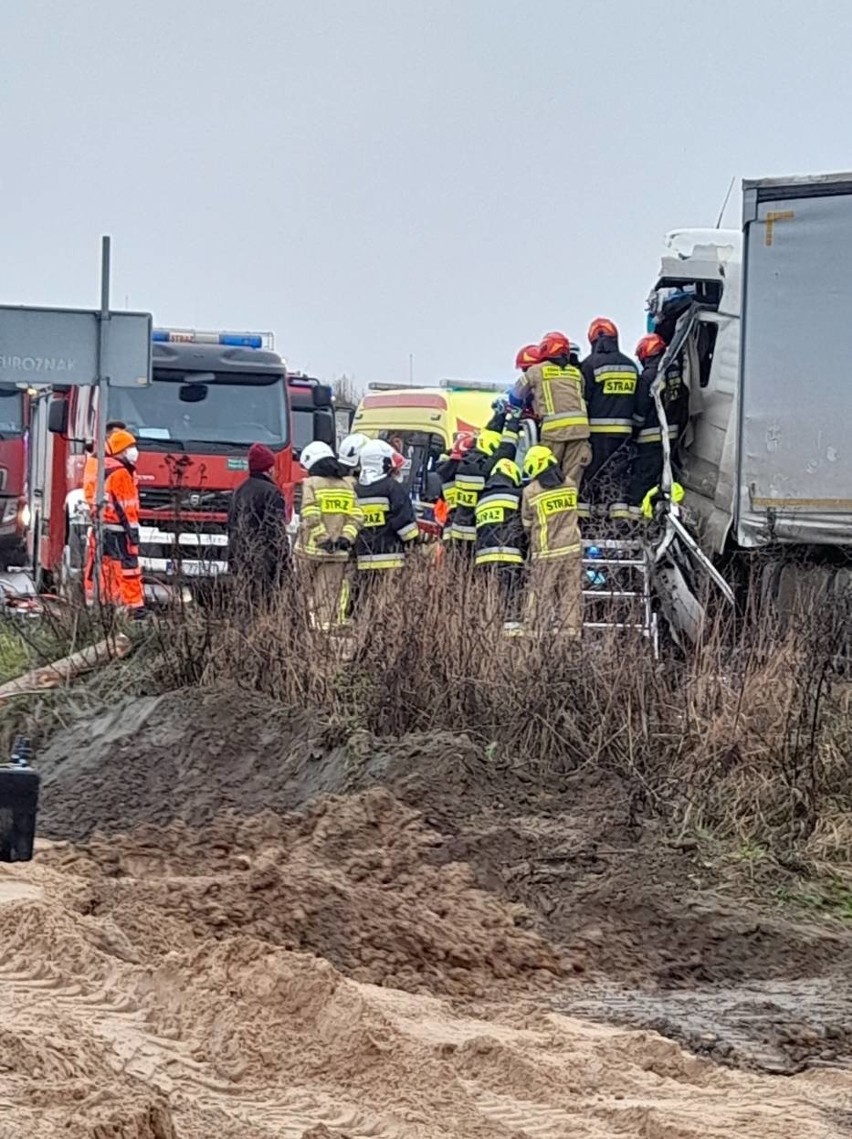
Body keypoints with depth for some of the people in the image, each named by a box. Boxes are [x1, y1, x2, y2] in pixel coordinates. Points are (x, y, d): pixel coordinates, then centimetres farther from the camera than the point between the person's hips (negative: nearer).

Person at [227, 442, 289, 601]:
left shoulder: (239, 492, 16)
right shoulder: (271, 493, -9)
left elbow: (232, 529, 21)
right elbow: (277, 533, -13)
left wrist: (233, 565, 26)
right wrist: (285, 564, -10)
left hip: (242, 562, 8)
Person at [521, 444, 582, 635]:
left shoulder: (530, 492, -8)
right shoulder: (570, 486, 1)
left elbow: (527, 524, 3)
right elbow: (571, 515, 11)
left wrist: (533, 539, 21)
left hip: (546, 553, -3)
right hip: (572, 548, 3)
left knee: (540, 597, 4)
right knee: (570, 595, 8)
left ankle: (534, 633, 7)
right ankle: (572, 632, 8)